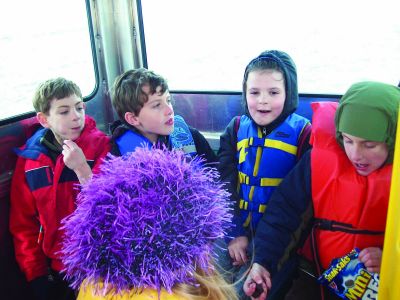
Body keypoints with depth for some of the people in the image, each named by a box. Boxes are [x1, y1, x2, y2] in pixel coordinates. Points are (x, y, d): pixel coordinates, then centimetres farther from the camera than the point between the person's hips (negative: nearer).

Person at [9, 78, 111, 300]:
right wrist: (36, 274, -1)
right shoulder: (29, 158, -2)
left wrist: (82, 169, -24)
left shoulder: (102, 146, -9)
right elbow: (23, 223, 4)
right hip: (56, 269, 3)